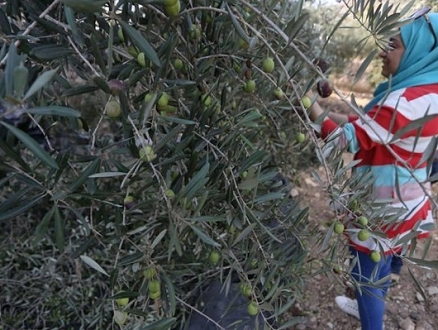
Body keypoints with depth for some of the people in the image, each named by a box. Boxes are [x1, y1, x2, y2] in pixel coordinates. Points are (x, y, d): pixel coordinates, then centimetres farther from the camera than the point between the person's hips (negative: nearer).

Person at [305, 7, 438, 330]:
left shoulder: (409, 100, -27)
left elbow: (347, 138, -27)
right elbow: (366, 124, 7)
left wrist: (309, 103, -20)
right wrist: (322, 108, 1)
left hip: (386, 209, -10)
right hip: (401, 202, 10)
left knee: (368, 274, 10)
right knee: (379, 268, 29)